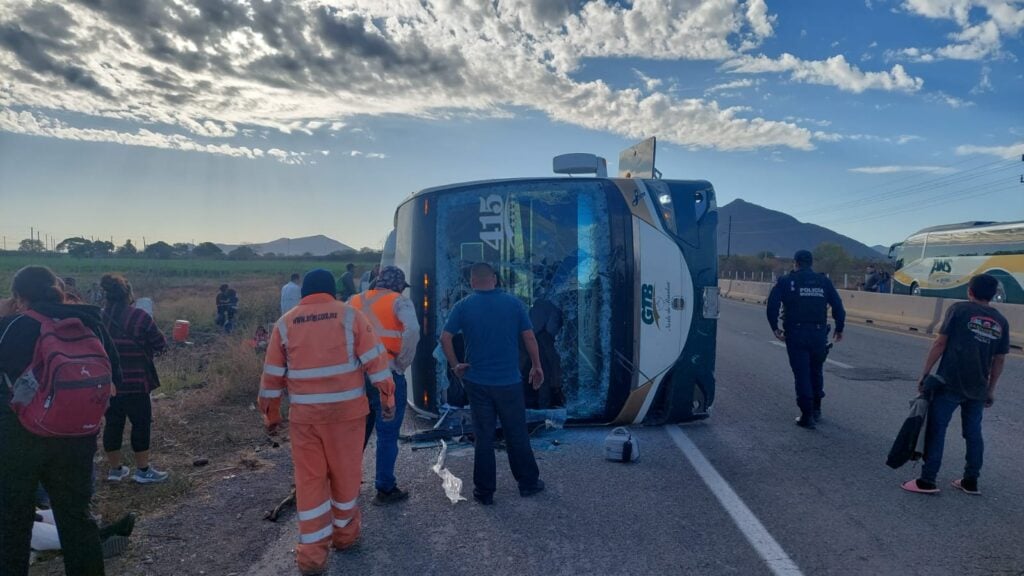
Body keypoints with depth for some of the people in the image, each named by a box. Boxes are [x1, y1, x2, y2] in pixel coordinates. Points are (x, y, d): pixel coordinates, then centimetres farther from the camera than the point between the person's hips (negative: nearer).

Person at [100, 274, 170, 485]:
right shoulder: (139, 317, -15)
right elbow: (161, 344, -8)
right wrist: (144, 345, 12)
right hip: (135, 382, -5)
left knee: (113, 422, 14)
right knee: (141, 422, 5)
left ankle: (115, 468, 24)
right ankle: (143, 470, 11)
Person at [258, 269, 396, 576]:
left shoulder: (285, 323, 3)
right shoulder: (349, 315, -2)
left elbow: (272, 375, 7)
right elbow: (375, 360, -6)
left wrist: (271, 414, 17)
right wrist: (388, 398, 1)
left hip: (304, 413, 1)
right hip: (346, 409, -1)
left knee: (309, 478, 9)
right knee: (345, 473, 15)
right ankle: (344, 533, 33)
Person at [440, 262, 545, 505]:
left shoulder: (463, 306, -3)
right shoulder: (513, 302, -3)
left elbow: (445, 337, -9)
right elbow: (529, 337, -3)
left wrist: (455, 365, 3)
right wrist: (537, 366, 8)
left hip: (477, 382, 0)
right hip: (509, 381, 0)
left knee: (484, 437, 9)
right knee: (517, 434, 13)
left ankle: (484, 491, 16)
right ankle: (528, 482, 25)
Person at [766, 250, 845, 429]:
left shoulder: (786, 281, 2)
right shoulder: (824, 281, 9)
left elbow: (772, 304, -7)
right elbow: (838, 306, 6)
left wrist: (775, 327, 2)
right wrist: (839, 329, 16)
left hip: (796, 333, -3)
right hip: (819, 333, 3)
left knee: (801, 374, 2)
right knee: (816, 371, 20)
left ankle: (807, 416, 0)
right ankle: (816, 409, 29)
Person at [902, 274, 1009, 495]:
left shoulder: (959, 310, -5)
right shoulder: (1001, 322, 7)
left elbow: (940, 344, -9)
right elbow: (999, 360, 10)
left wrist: (925, 373, -3)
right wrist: (991, 390, 19)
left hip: (949, 383, -5)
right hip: (978, 388, 5)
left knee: (936, 430, 0)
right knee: (973, 433, 16)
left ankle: (927, 481, 0)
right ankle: (971, 481, 23)